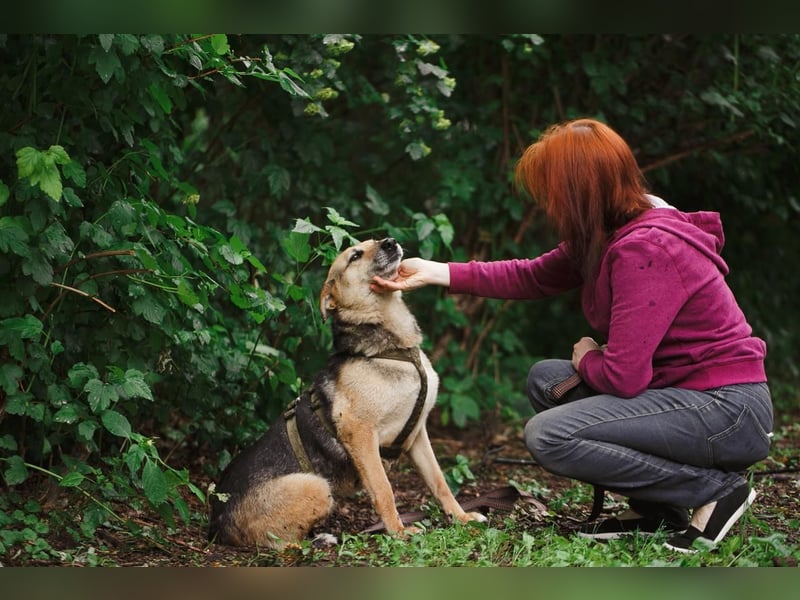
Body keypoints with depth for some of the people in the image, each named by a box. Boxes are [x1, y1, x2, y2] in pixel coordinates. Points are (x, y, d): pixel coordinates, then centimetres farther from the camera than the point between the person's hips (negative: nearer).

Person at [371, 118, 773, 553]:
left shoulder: (646, 249, -24)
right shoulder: (610, 235, 5)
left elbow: (623, 376, -25)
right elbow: (534, 276, 16)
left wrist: (586, 358, -2)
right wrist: (436, 272, 14)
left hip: (729, 410, -10)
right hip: (682, 388, 10)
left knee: (547, 436, -16)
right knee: (545, 378, 14)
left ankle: (717, 489, -7)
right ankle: (654, 511, 10)